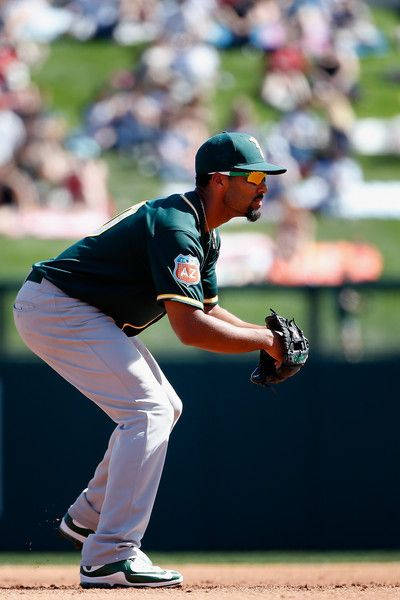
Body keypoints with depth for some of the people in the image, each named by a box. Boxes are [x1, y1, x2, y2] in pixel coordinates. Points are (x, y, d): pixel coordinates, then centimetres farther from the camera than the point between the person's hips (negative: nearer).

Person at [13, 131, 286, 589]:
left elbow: (206, 309, 17)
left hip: (85, 314, 11)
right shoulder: (176, 229, -25)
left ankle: (88, 518, 27)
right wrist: (263, 340, -20)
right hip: (56, 310, -11)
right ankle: (109, 557, -21)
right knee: (147, 412, -18)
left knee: (163, 409, 17)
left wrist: (260, 335, -2)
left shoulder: (204, 234, 9)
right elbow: (190, 328, -31)